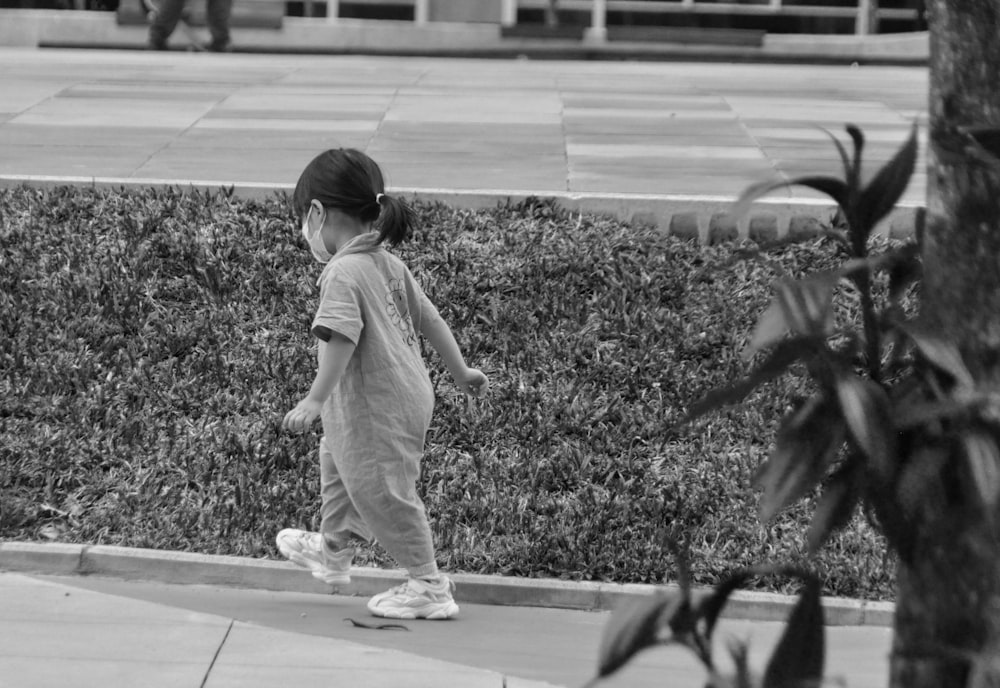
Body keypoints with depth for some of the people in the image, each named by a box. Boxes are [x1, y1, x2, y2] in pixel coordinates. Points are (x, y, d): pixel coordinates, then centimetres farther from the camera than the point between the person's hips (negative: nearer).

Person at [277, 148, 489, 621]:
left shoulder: (343, 272, -21)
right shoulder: (387, 263, 6)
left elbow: (342, 340, -31)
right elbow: (428, 318, 12)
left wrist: (314, 400, -33)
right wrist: (461, 371, 21)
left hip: (378, 408, -10)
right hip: (408, 391, 10)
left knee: (382, 493, 2)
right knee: (338, 464, 27)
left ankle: (428, 587, 11)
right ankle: (333, 553, 45)